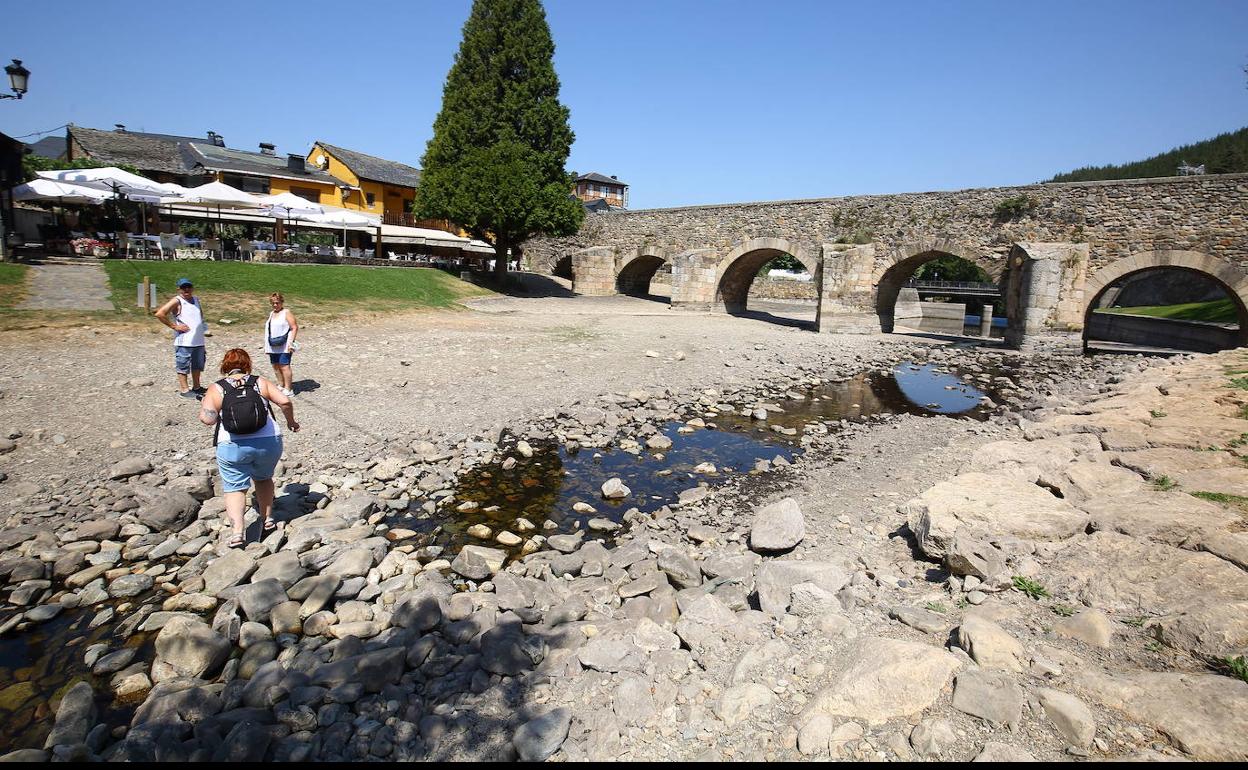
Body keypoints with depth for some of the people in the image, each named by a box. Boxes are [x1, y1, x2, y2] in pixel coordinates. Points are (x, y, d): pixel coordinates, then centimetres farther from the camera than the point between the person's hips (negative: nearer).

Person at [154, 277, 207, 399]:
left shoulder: (196, 300, 13)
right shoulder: (177, 301, -9)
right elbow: (159, 314, -17)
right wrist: (175, 326, -15)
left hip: (198, 341, 7)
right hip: (184, 342, -7)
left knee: (198, 365, 17)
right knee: (183, 366, 3)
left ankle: (196, 387, 30)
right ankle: (184, 389, 10)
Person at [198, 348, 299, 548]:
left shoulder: (216, 388, 2)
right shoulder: (260, 382, 5)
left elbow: (207, 418, -11)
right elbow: (285, 402, -5)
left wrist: (217, 415, 11)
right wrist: (291, 421, 10)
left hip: (232, 447, -1)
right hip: (268, 442, 2)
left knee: (235, 488, 9)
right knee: (263, 479, 25)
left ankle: (238, 530, -6)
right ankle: (267, 519, 22)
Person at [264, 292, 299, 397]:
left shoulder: (286, 313, -6)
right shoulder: (271, 314, 17)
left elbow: (294, 328, -12)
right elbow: (269, 329, 24)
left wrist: (291, 342, -19)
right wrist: (267, 345, 21)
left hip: (284, 346, -8)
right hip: (273, 346, 8)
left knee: (284, 366, -11)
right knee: (276, 366, 11)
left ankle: (288, 389, -7)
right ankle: (281, 385, 24)